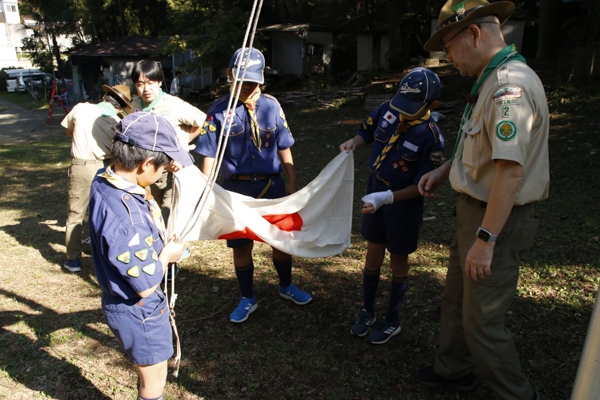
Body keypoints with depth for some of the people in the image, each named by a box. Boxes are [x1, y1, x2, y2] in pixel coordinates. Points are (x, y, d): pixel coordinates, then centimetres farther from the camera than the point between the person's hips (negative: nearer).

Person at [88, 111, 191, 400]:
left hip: (122, 301, 9)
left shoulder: (105, 179, -9)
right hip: (138, 311, -9)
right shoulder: (125, 218, -37)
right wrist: (167, 255, -10)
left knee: (150, 374, 31)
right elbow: (146, 286, -27)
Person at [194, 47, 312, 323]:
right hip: (237, 189, -2)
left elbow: (284, 148, 6)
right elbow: (209, 155, -4)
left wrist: (292, 182, 5)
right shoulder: (219, 111, -4)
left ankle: (286, 286, 39)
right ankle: (247, 299, 30)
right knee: (240, 246, 8)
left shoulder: (271, 106, 2)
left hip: (272, 185, 2)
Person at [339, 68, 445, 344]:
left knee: (398, 261, 11)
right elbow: (367, 131, 11)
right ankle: (367, 312, 33)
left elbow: (422, 186, -21)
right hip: (375, 191, 5)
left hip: (404, 201, -4)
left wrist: (387, 197, -31)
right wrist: (354, 142, -11)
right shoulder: (387, 110, -8)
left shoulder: (431, 137, -22)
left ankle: (392, 321, 30)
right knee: (373, 256, 14)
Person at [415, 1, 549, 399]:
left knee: (483, 320, 1)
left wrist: (485, 239, -29)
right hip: (475, 209, 11)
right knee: (455, 298, 23)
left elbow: (511, 171, -30)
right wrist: (444, 170, 17)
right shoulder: (491, 81, 10)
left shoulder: (511, 86, -24)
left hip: (499, 220, -11)